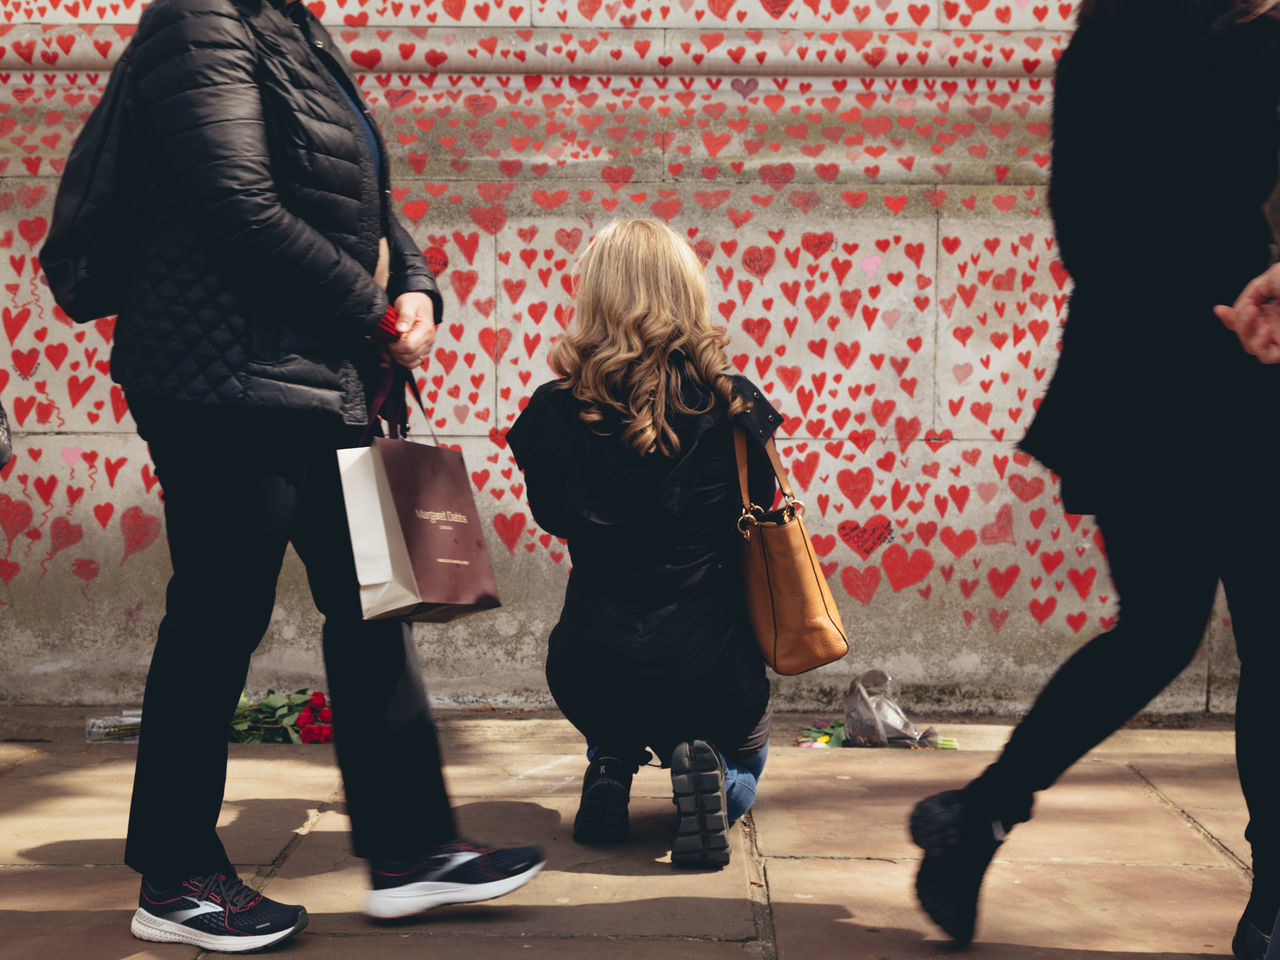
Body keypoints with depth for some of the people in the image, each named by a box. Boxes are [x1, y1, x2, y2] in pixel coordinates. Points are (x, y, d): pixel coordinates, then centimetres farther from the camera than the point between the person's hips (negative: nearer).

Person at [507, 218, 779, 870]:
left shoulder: (556, 411, -9)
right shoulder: (732, 406, -9)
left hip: (590, 675, 2)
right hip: (709, 667, -2)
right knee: (744, 756, 33)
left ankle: (612, 763, 9)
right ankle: (704, 765, -1)